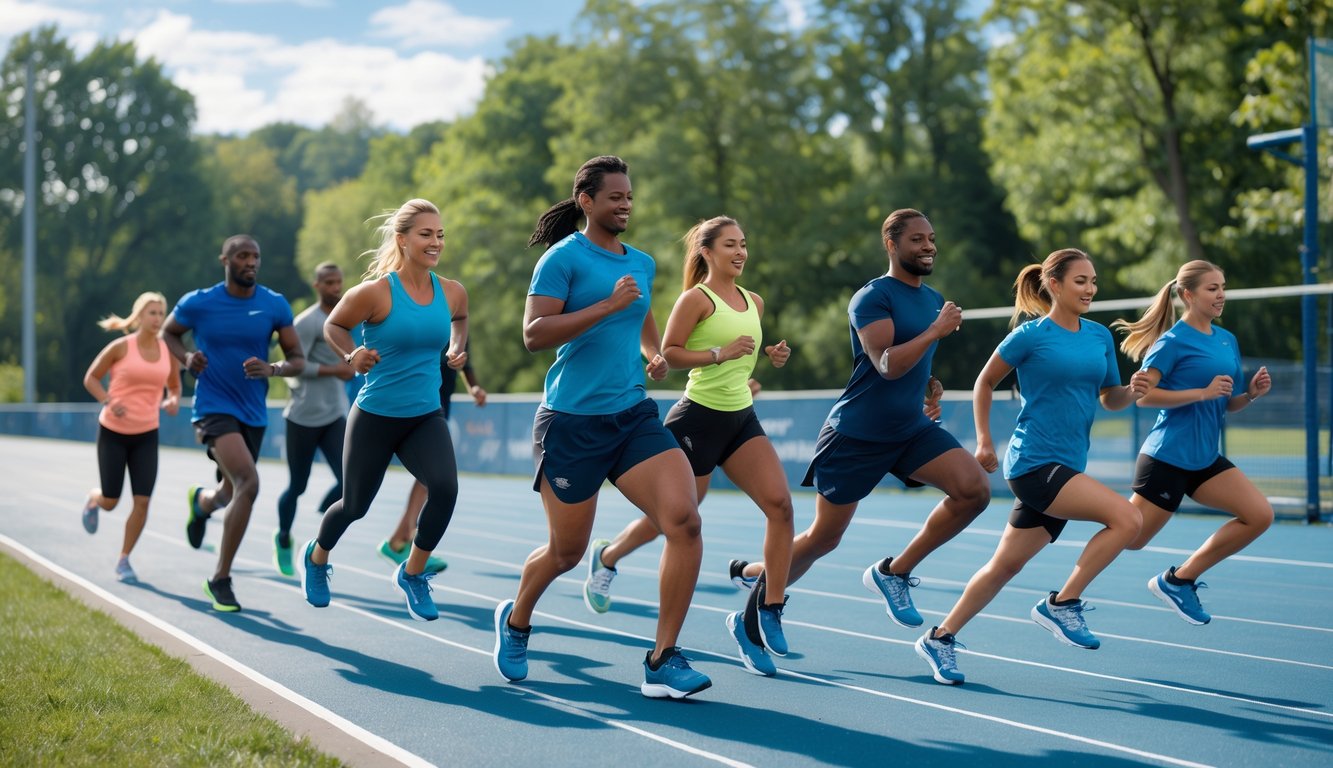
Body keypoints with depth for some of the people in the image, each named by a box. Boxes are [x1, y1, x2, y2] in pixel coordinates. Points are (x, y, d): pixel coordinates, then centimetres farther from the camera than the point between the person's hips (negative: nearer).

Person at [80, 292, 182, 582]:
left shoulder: (168, 351, 0)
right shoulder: (121, 347, -10)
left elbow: (174, 386, 15)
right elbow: (90, 378, -1)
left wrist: (174, 401, -8)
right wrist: (109, 402, -18)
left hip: (146, 435, 3)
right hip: (113, 432, -3)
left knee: (142, 502, -9)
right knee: (110, 502, 2)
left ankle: (124, 559, 8)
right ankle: (94, 499, 41)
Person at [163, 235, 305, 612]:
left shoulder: (275, 305, -2)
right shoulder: (198, 304, -7)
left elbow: (298, 360, 2)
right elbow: (168, 332, 11)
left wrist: (272, 369, -19)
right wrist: (186, 358, -9)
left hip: (254, 414, 5)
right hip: (214, 408, -4)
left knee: (229, 496, 20)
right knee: (248, 483, -26)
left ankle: (201, 501, 61)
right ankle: (221, 579, -13)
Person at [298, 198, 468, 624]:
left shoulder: (452, 293, -2)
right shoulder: (376, 292, -15)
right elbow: (333, 325, 0)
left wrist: (456, 348, 4)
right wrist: (351, 356, -18)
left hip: (426, 417, 3)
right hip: (375, 417, -3)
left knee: (445, 487, -23)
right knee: (355, 505, 12)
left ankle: (412, 574, -1)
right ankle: (316, 557, 47)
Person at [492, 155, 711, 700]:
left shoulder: (642, 264, 14)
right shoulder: (563, 258, -6)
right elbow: (533, 334, -17)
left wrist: (656, 354, 12)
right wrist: (608, 305, -23)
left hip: (634, 416, 5)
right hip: (572, 423, -5)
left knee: (684, 520, -17)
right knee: (566, 551, 7)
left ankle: (662, 661, -10)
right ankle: (515, 620, 41)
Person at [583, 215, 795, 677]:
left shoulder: (754, 303, 13)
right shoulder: (697, 299, -9)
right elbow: (668, 353, -13)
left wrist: (770, 356, 7)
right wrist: (721, 353, -22)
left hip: (742, 418, 7)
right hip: (699, 418, -6)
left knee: (780, 504, -13)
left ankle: (765, 614, -9)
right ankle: (606, 558, 36)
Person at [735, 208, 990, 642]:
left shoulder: (934, 301, 10)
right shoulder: (872, 297, -14)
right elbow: (886, 364, -26)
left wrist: (929, 386, 7)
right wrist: (936, 331, -27)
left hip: (911, 428, 6)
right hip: (856, 435, -6)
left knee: (974, 489, -18)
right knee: (824, 537, 4)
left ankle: (894, 572, -4)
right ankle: (750, 576, 32)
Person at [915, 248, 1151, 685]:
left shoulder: (1100, 336, 10)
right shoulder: (1031, 335, -7)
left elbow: (1111, 400, 17)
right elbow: (985, 382, 5)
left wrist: (1132, 391, -5)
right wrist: (983, 441, 1)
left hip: (1066, 467, 7)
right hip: (1033, 463, -7)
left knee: (1006, 565, 11)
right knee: (1126, 518, -20)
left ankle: (940, 638, 23)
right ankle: (1061, 604, -9)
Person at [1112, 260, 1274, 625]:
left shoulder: (1228, 340, 12)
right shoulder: (1174, 341, -11)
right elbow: (1142, 394, -18)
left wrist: (1251, 393, -2)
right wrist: (1202, 392, -22)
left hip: (1205, 459, 8)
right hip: (1167, 457, -8)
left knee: (1260, 515, -4)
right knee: (1128, 537, -4)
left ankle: (1178, 580, 4)